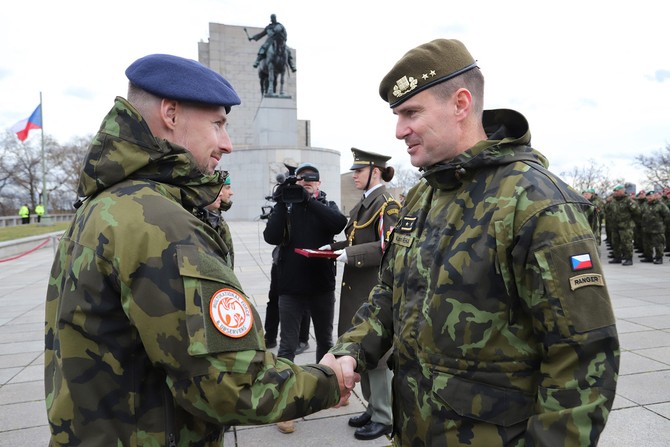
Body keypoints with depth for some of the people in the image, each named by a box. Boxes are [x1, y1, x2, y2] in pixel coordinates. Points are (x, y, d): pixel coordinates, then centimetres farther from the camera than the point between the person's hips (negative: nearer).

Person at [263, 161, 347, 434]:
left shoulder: (327, 205, 4)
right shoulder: (286, 206, 0)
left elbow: (339, 223, -18)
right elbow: (271, 237, -15)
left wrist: (309, 200, -26)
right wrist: (282, 203, -24)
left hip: (323, 286, 3)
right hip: (291, 288, -2)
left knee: (325, 341, 18)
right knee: (287, 347, 2)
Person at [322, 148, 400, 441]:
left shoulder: (387, 204, -14)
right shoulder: (364, 202, 13)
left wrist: (351, 255, -22)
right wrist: (335, 247, 6)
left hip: (375, 291, -9)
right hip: (356, 288, 9)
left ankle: (384, 418, 19)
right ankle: (373, 408, 34)